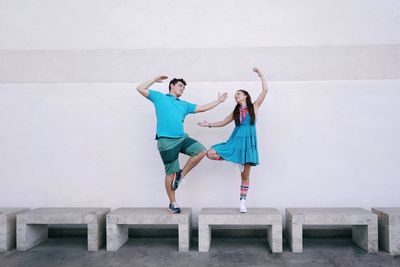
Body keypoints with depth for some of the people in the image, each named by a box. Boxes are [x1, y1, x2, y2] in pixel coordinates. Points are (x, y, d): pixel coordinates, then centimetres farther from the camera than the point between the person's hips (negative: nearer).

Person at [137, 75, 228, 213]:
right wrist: (155, 79, 12)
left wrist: (218, 101, 21)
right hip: (166, 141, -5)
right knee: (171, 172, -2)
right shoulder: (159, 97, 11)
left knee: (201, 151, -13)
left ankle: (181, 174, 6)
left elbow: (202, 108, 21)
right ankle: (172, 203, 15)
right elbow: (140, 89, 8)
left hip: (182, 138, 6)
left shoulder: (184, 104, 23)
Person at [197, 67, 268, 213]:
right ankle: (238, 162, 2)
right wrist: (209, 124, 16)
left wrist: (260, 74, 1)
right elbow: (223, 122, 23)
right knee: (210, 153, -14)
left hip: (248, 142, -3)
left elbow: (265, 90, -4)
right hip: (235, 141, 3)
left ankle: (242, 202, 15)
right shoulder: (236, 111, 13)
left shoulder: (254, 107, 3)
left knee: (245, 175, 2)